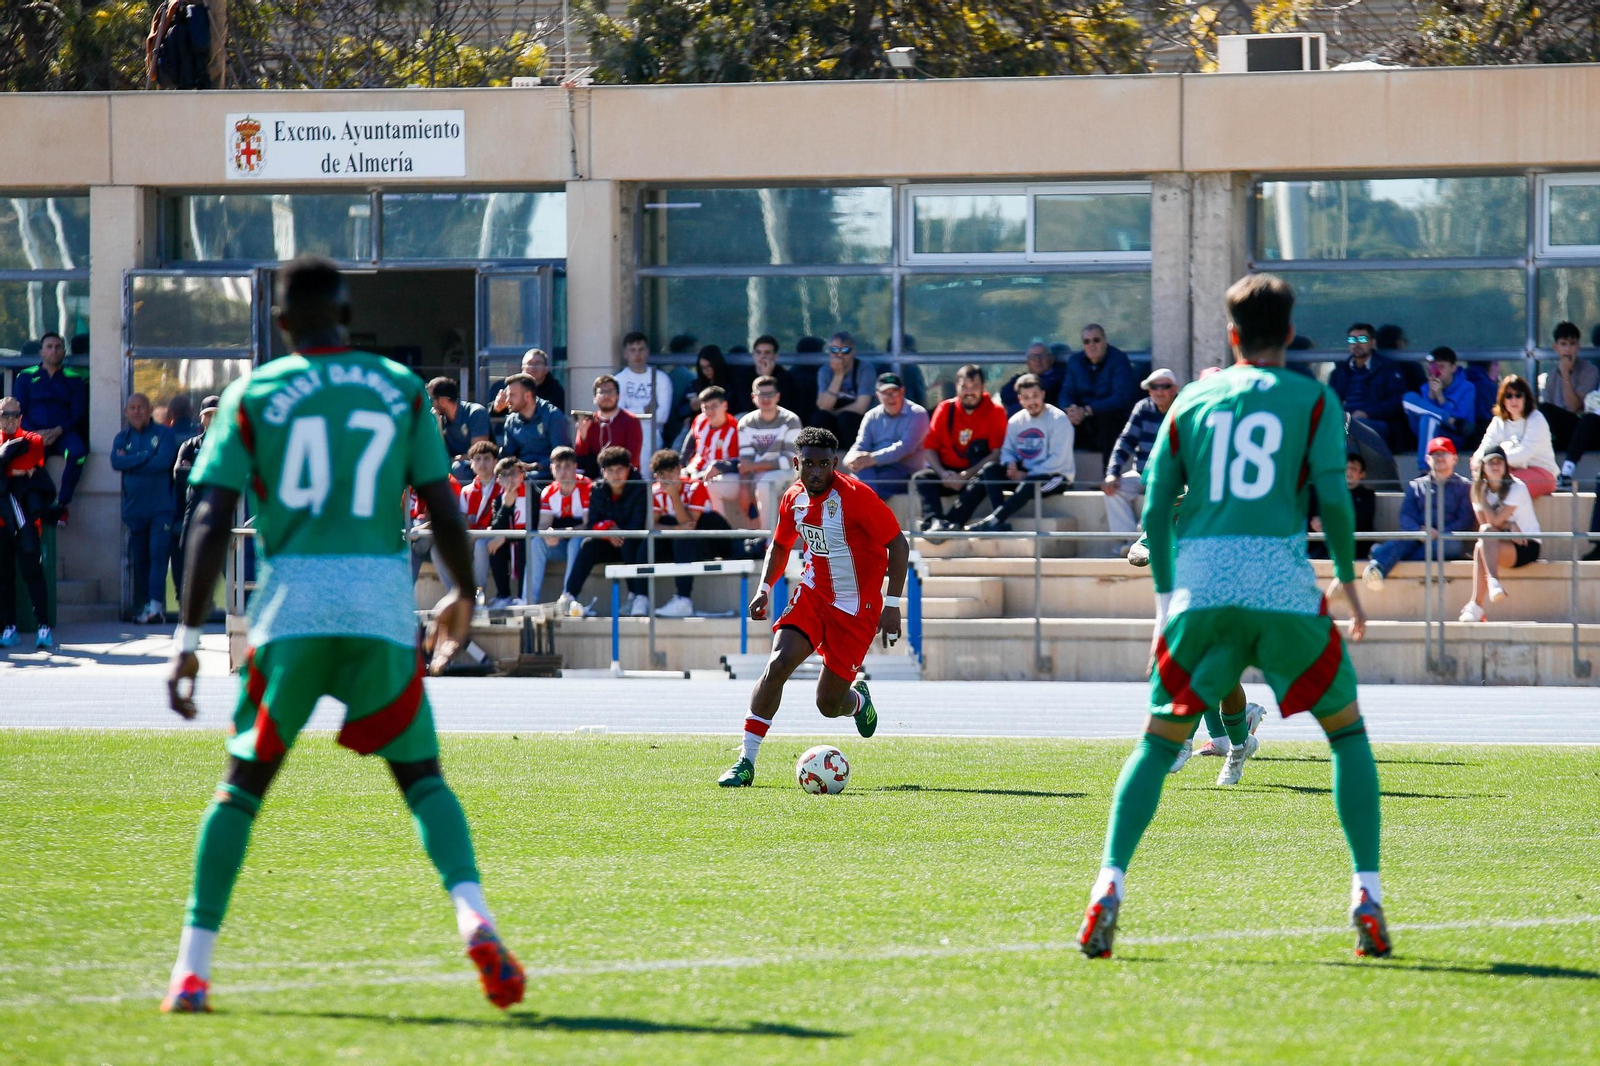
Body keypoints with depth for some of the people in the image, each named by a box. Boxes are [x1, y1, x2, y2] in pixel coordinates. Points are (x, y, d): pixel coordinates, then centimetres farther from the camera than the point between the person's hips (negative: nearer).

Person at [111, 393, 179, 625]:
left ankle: (156, 604, -20)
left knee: (158, 554, -14)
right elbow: (116, 462, -5)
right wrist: (146, 457, -10)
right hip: (134, 508, 4)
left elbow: (164, 461, -13)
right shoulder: (122, 438, 14)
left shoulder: (164, 434, 3)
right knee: (139, 560, 5)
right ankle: (142, 607, 10)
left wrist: (131, 462, -7)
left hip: (161, 507, -4)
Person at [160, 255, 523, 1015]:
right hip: (383, 603, 0)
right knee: (422, 778, 13)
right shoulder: (400, 389, 9)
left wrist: (189, 635, -2)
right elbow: (443, 509, 8)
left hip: (290, 606, 0)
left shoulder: (253, 395, 6)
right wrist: (463, 596, 25)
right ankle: (473, 915, -14)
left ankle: (192, 970, 5)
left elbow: (212, 519, -2)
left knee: (243, 783, 12)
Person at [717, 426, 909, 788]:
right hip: (812, 595, 4)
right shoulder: (794, 499, 0)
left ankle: (859, 700, 41)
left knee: (829, 704, 1)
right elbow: (781, 544, 20)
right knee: (778, 664, -21)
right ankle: (746, 762, -17)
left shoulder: (855, 496, -19)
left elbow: (898, 544, -14)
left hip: (856, 607, -4)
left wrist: (892, 605, -17)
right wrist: (765, 589, 6)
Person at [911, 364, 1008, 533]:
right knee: (921, 477, -25)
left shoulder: (995, 411, -2)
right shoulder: (945, 409, 7)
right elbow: (929, 447, 4)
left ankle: (953, 522, -50)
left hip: (975, 474, -3)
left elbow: (997, 452, -9)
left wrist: (967, 475, -18)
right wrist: (943, 473, -15)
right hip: (947, 473, 3)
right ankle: (934, 521, -50)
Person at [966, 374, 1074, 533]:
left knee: (1030, 484, -38)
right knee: (991, 470, -16)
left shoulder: (1058, 420, -11)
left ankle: (992, 521, -39)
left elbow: (1058, 460, -17)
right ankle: (1001, 522, -30)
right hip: (1024, 474, 6)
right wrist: (1011, 464, -12)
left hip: (1056, 477, -6)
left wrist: (1027, 475, -19)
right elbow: (1007, 450, 13)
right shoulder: (1016, 421, 7)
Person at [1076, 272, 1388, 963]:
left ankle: (1109, 884, -10)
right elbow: (1332, 493, -2)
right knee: (1347, 732, 15)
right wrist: (1348, 578, 10)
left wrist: (1165, 595, 21)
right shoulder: (1313, 399, 9)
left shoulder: (1192, 401, 16)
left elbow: (1154, 507, 12)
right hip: (1283, 585, -2)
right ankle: (1366, 894, 3)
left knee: (1158, 742, 10)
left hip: (1198, 588, 2)